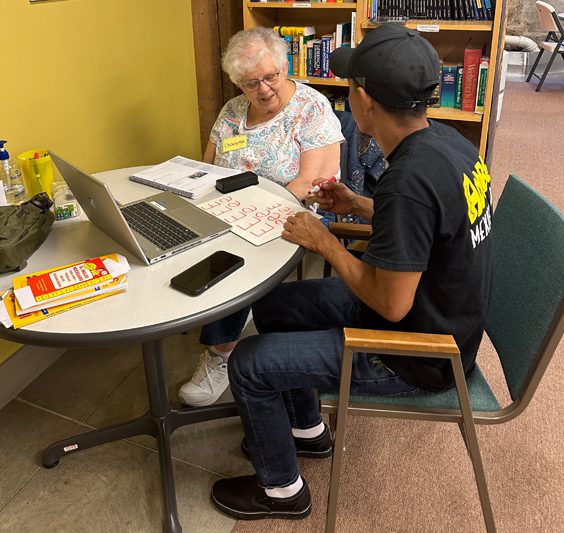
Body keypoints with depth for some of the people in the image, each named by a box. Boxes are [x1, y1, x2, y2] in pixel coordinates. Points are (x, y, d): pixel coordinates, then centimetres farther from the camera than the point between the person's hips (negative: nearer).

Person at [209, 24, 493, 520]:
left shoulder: (409, 179, -33)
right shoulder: (447, 139, -3)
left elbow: (391, 306, -28)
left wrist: (324, 241, -16)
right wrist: (358, 205, 4)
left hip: (417, 355, -9)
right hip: (439, 317, 9)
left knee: (249, 364, -5)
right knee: (271, 306, 15)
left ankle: (280, 488, 21)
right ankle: (307, 430, 36)